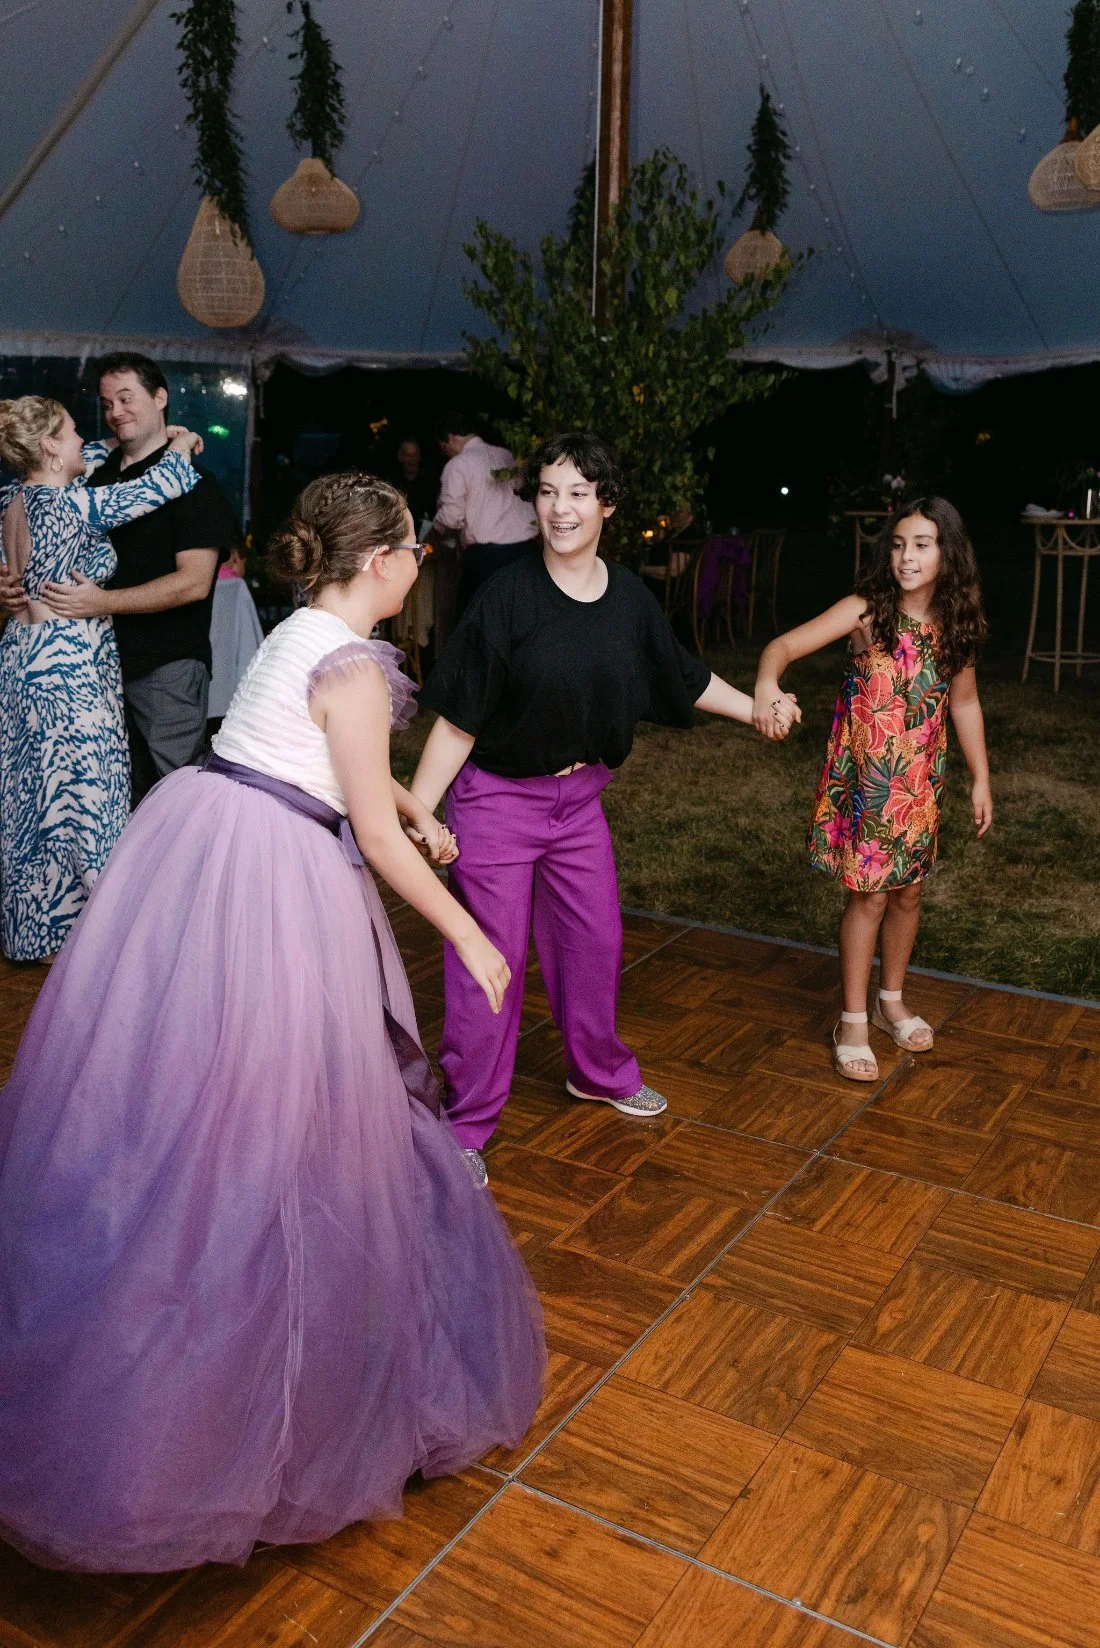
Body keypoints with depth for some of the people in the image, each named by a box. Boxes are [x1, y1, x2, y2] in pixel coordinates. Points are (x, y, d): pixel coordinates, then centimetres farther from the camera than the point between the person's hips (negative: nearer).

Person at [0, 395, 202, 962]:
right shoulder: (71, 506, -18)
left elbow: (83, 464, 25)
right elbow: (168, 483, -15)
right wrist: (180, 443, 4)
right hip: (71, 665, -9)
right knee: (76, 792, 1)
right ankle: (62, 933, 10)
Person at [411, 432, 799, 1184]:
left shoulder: (630, 598, -2)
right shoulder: (508, 595, -17)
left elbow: (683, 677, 15)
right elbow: (458, 720, -15)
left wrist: (757, 707, 13)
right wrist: (416, 813, -19)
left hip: (580, 797, 5)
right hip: (497, 798, -5)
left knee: (595, 939, 18)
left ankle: (600, 1070, 45)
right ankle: (466, 1122, 18)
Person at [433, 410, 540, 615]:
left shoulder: (457, 465, -4)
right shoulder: (506, 455, 14)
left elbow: (451, 517, -8)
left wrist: (434, 529, 12)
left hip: (488, 552, -6)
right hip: (527, 545, 6)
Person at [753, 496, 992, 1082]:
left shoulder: (955, 625, -1)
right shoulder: (866, 611, -14)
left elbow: (964, 705, 10)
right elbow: (785, 644, -21)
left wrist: (980, 779, 11)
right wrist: (767, 684, -44)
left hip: (920, 782, 4)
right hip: (864, 780, -4)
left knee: (908, 892, 15)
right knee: (869, 896, 0)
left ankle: (892, 1001, 37)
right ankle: (853, 1022, 15)